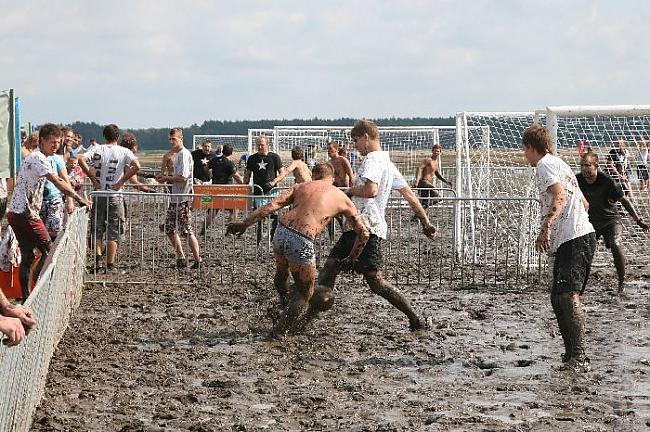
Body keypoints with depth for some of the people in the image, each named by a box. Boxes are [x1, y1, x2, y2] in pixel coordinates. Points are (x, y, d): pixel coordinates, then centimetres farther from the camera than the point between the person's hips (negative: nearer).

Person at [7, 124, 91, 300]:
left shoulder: (34, 157, 19)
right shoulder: (38, 158, -13)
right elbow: (57, 181, -20)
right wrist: (79, 199, -18)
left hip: (15, 213, 10)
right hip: (26, 214, -10)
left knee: (27, 256, 9)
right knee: (49, 250, -4)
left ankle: (26, 297, 9)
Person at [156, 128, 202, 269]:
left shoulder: (184, 154, -14)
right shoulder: (176, 154, 17)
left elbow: (183, 177, -22)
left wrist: (166, 178, -10)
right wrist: (165, 177, 7)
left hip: (183, 198, -10)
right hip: (175, 197, 10)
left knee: (187, 231, -8)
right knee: (169, 228, 12)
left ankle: (198, 261, -1)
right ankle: (181, 259, 18)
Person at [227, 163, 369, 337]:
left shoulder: (300, 186, 20)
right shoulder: (342, 199, 17)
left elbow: (272, 205, 5)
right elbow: (363, 234, 20)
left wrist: (245, 224, 2)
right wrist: (352, 257, 34)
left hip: (281, 233, 3)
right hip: (302, 242, -3)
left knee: (281, 274, 34)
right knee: (304, 294, 17)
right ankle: (279, 331, 14)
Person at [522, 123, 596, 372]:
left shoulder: (545, 165, -3)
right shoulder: (559, 163, 27)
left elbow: (560, 196, -22)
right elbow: (583, 203, 33)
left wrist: (546, 227, -33)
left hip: (572, 240, -10)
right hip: (583, 236, 10)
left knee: (568, 295, -18)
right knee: (558, 297, 12)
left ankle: (578, 357, -26)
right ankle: (572, 355, 15)